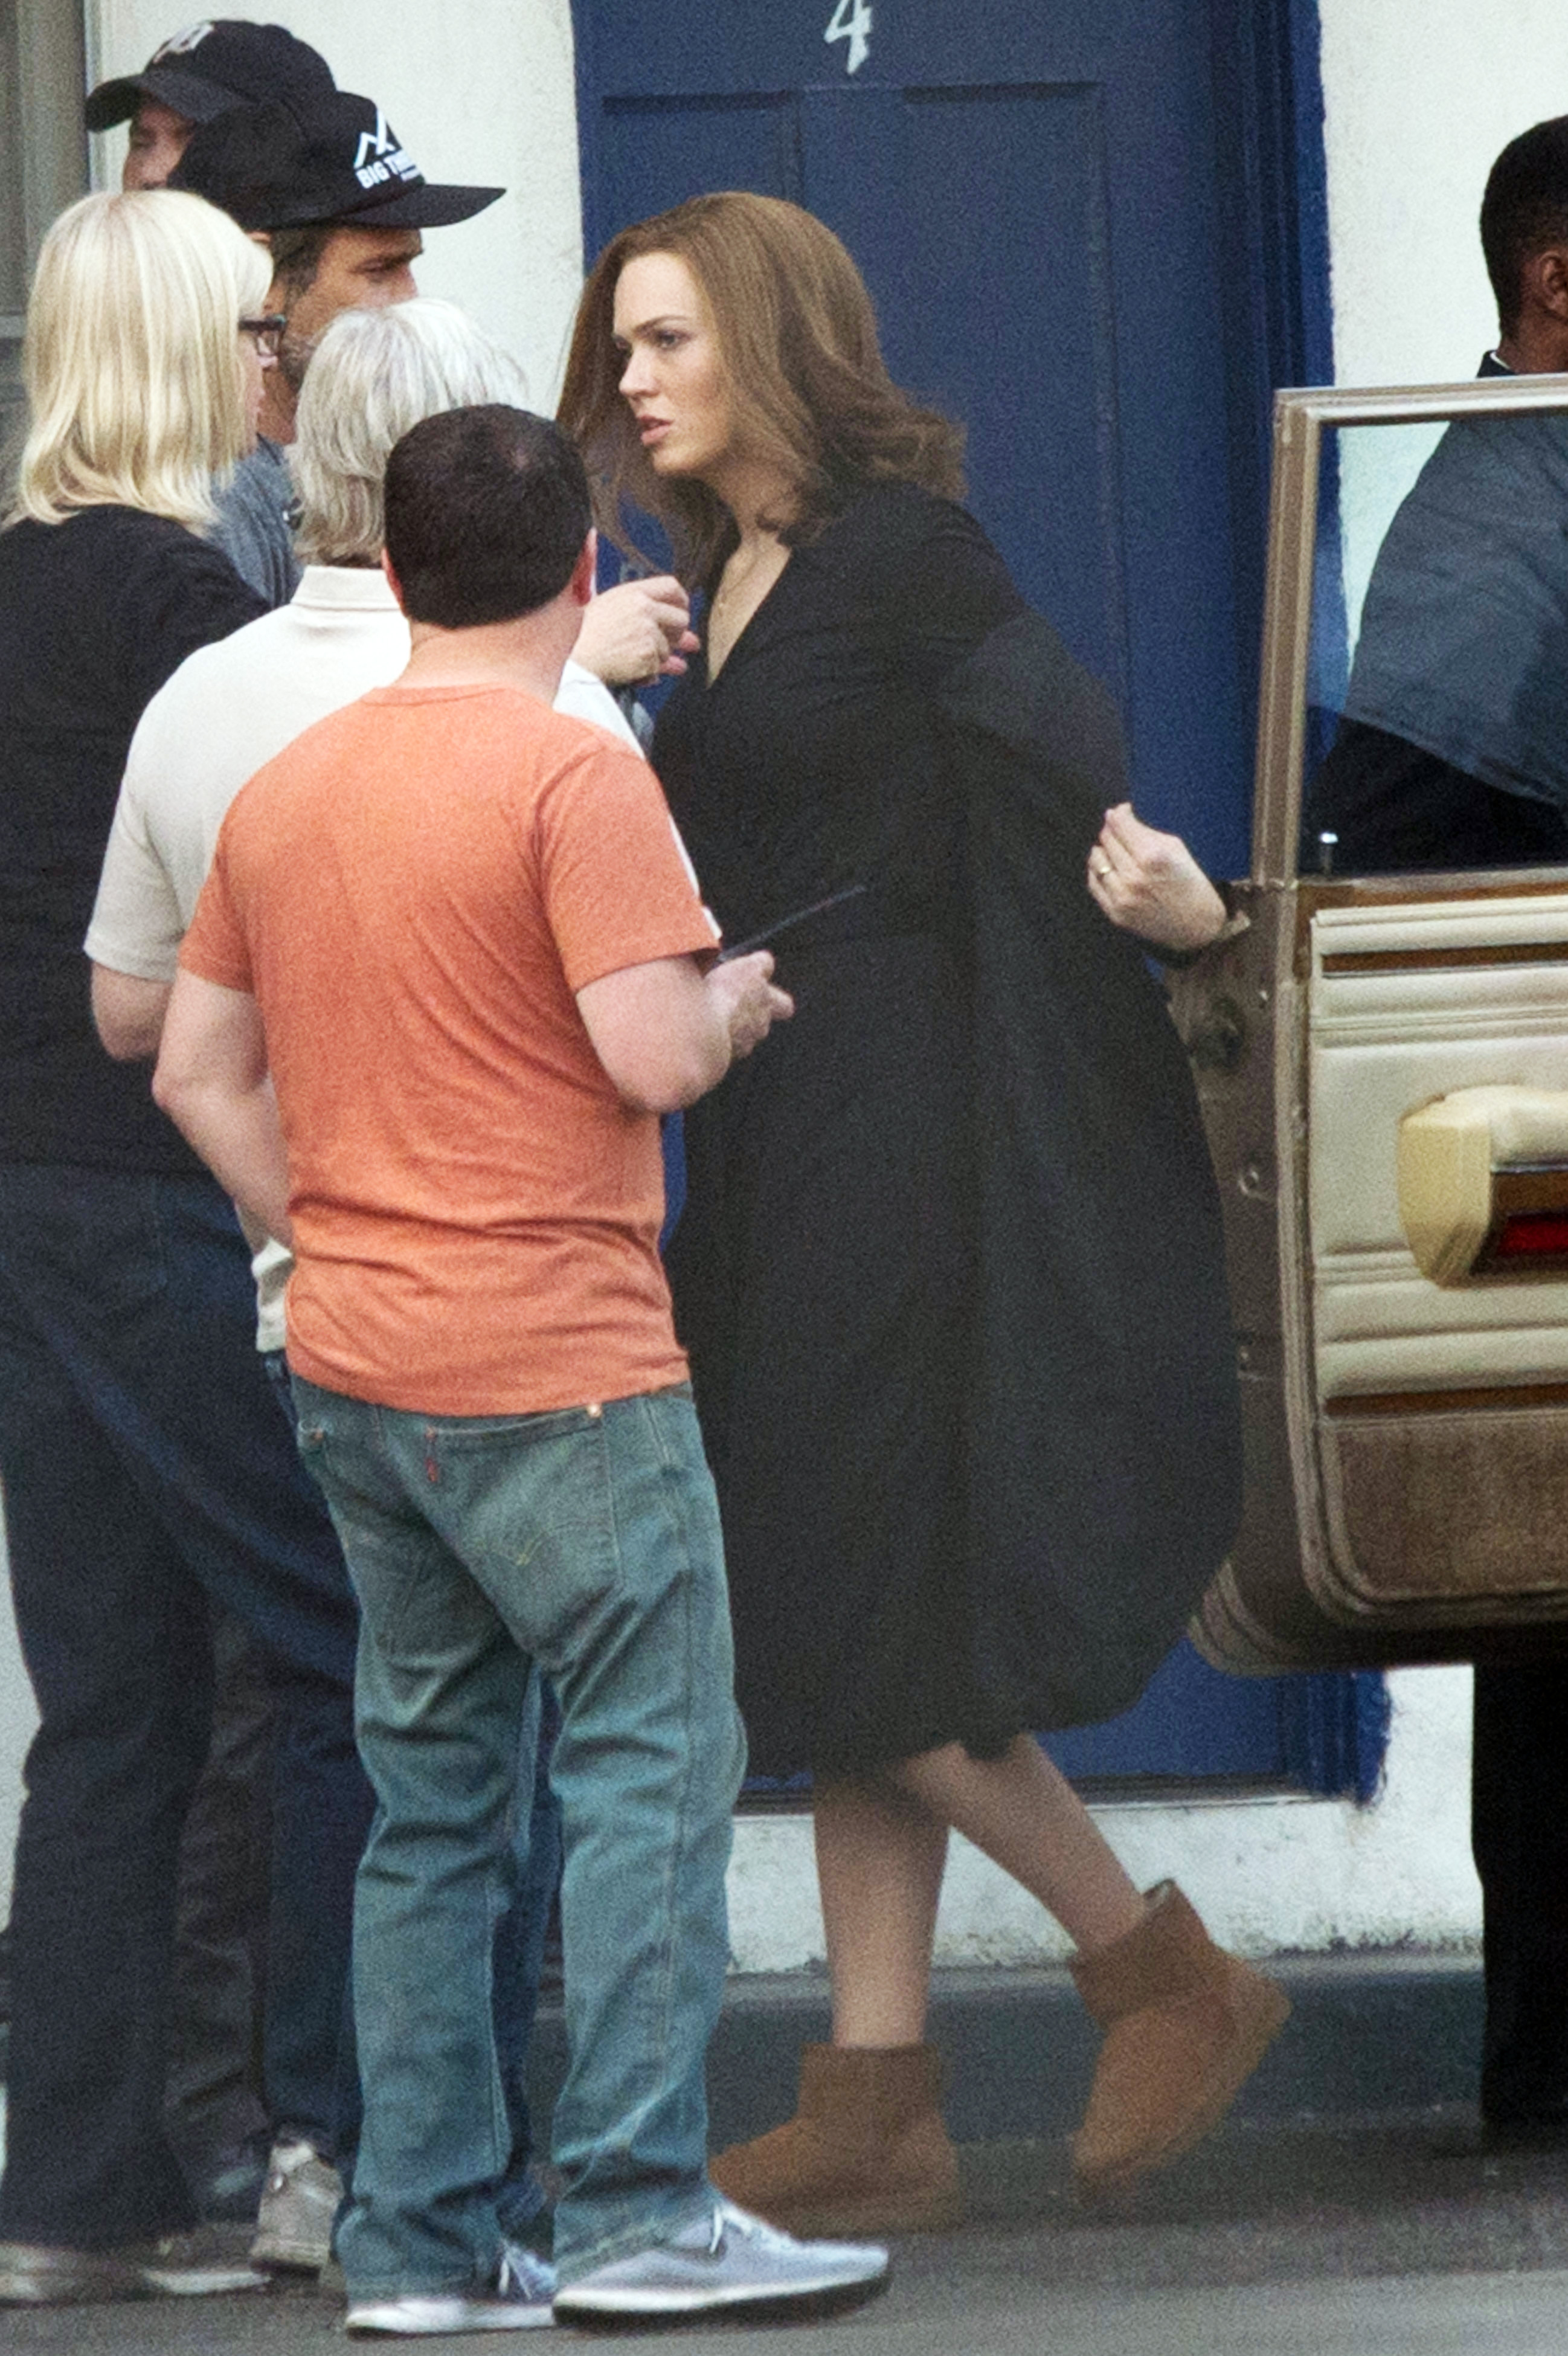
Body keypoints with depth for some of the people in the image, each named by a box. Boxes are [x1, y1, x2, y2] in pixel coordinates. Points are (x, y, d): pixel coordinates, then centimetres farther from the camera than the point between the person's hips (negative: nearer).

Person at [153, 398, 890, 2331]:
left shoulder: (282, 793, 11)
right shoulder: (577, 778, -12)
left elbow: (196, 1071, 15)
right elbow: (648, 1058, -19)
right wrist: (732, 1003, 2)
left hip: (351, 1368, 7)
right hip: (559, 1371, -7)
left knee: (427, 1794, 11)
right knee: (651, 1759, -3)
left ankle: (411, 2245, 10)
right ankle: (638, 2219, -8)